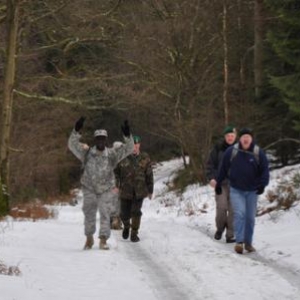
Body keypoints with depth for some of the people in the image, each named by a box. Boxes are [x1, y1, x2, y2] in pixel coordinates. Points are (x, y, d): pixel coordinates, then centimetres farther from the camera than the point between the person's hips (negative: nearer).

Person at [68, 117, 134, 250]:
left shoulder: (112, 154, -9)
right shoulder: (87, 153, -8)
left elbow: (128, 149, -17)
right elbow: (72, 145, -18)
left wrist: (127, 136, -35)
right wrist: (76, 131, -33)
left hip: (106, 189, 0)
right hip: (89, 189, 0)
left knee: (105, 213, -5)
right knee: (89, 213, 1)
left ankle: (103, 240, 1)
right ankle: (89, 238, 19)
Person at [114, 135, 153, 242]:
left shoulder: (145, 158, -2)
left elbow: (149, 175, 4)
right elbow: (116, 171, 4)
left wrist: (150, 190, 5)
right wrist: (116, 185, -6)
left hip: (139, 190, 0)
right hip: (125, 191, 0)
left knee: (136, 212, -10)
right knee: (125, 213, 5)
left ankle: (134, 233, 4)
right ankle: (126, 226, 38)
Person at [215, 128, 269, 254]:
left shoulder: (258, 153, -5)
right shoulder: (231, 151, -5)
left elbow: (265, 170, -3)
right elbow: (223, 168, 4)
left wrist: (262, 184, -17)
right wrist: (218, 183, 8)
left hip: (252, 191, 2)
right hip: (236, 190, -2)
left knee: (250, 217, 7)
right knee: (239, 214, -16)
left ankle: (248, 242, 18)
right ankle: (239, 242, -19)